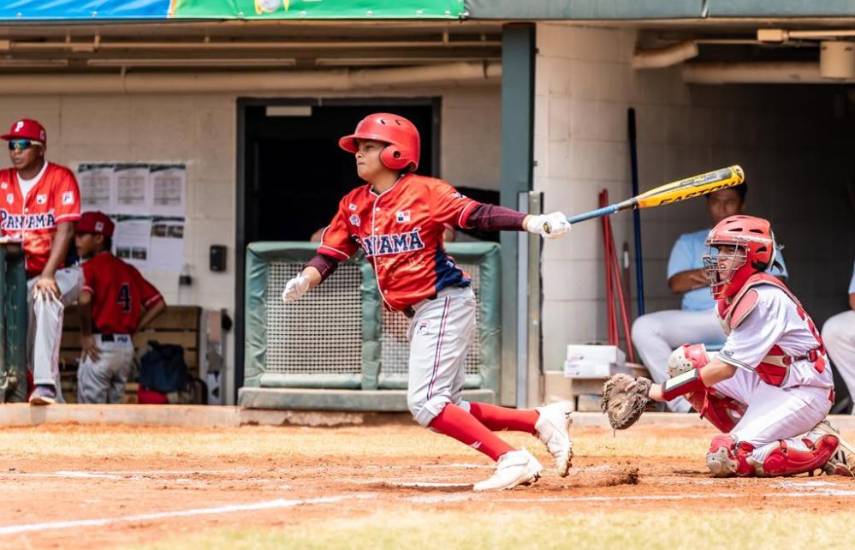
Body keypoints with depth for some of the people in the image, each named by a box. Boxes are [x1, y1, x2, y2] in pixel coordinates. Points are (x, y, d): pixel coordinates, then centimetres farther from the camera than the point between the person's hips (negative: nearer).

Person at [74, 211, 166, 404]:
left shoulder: (91, 266, -7)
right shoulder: (128, 270, 14)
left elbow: (84, 300, -26)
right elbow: (159, 304, 12)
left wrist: (86, 335, -13)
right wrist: (132, 329, 11)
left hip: (99, 345, -7)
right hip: (126, 347, 7)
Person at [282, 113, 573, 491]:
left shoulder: (423, 192, -11)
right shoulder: (354, 205, 9)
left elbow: (478, 215, -18)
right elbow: (330, 252, 8)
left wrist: (531, 222, -32)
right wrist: (306, 279, -14)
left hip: (445, 303, -8)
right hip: (419, 314, 8)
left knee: (426, 404, -17)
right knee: (445, 410, 8)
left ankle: (511, 459, -15)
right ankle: (542, 421, 12)